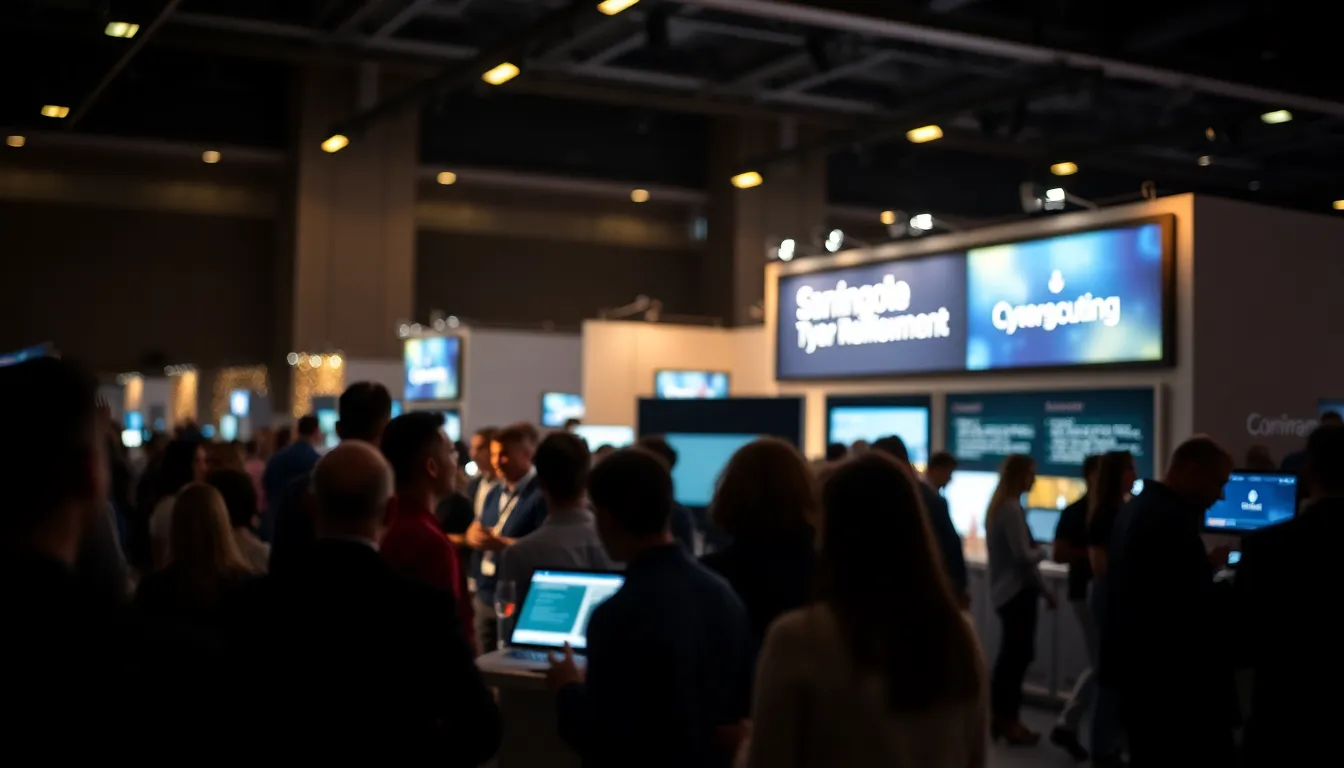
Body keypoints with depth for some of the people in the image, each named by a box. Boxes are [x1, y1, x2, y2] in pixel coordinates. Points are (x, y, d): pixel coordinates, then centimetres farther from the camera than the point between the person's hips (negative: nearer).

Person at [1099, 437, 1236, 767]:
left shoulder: (1138, 507, 12)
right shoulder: (1174, 519, -20)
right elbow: (1197, 605, -23)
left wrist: (1205, 565, 14)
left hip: (1138, 662, 10)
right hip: (1169, 672, -10)